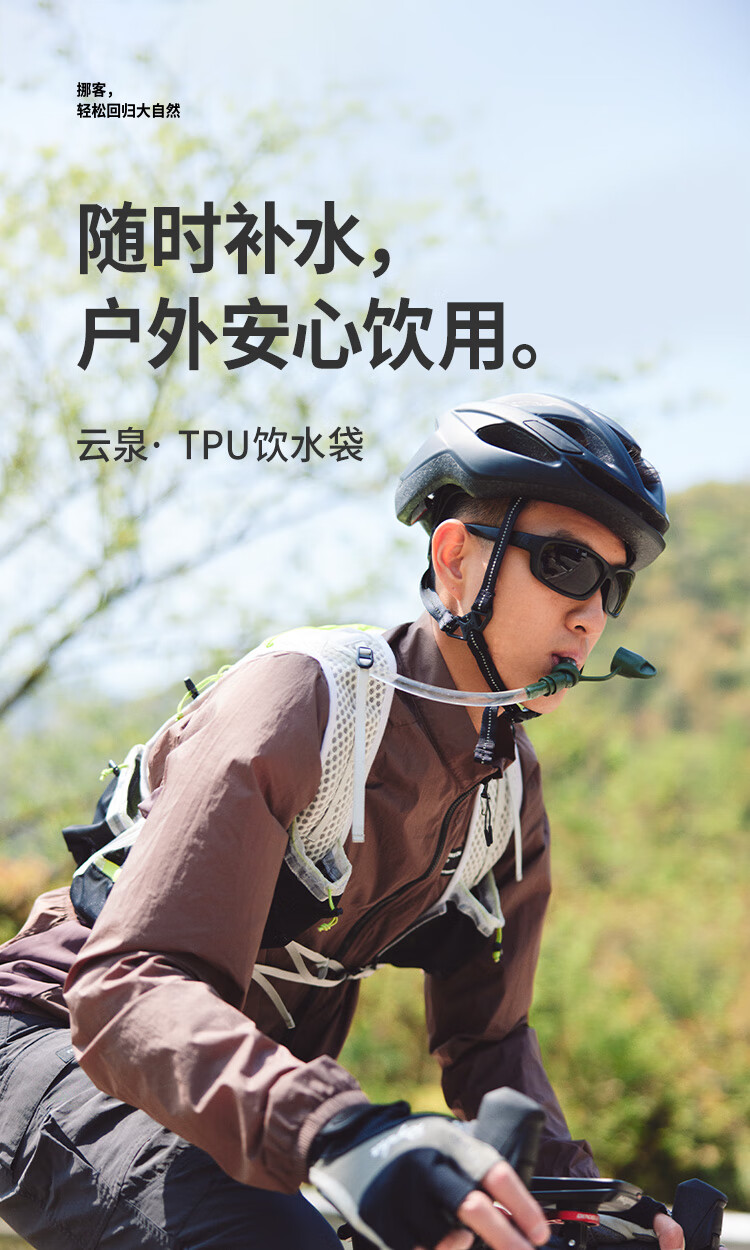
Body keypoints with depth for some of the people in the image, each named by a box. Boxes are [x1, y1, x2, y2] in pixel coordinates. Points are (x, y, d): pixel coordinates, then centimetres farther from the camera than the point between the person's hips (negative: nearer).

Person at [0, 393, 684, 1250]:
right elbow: (125, 993, -37)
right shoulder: (302, 701, -25)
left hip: (245, 1075, 8)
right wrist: (332, 1126, -55)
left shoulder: (508, 790, 0)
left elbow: (486, 1035, 5)